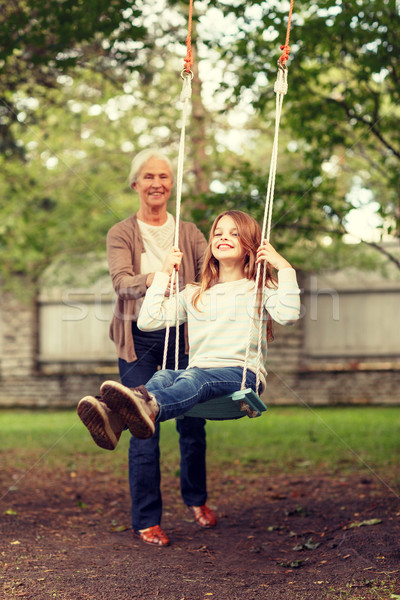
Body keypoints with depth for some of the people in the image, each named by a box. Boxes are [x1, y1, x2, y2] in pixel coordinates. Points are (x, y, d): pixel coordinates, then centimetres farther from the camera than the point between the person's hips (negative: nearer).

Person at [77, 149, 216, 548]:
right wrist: (151, 281, -37)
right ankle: (146, 520, 7)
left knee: (192, 424, 5)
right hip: (139, 338, -2)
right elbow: (121, 281, -15)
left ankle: (196, 499, 29)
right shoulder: (122, 234, 3)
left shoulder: (187, 232, 11)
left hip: (182, 334, 2)